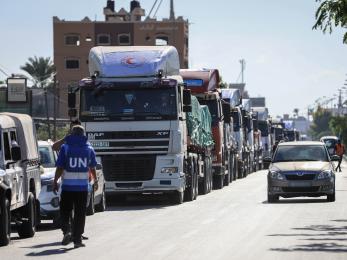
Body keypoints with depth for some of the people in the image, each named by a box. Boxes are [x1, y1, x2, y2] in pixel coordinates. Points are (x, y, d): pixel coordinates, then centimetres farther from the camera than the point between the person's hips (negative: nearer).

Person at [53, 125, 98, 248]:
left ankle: (67, 231, -11)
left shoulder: (65, 148, -4)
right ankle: (77, 239, 4)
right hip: (83, 186, 2)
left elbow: (60, 167, -7)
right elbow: (92, 167, 16)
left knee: (65, 211, 10)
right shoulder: (89, 149, 5)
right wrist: (95, 180, 32)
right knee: (80, 213, 6)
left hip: (67, 186, -2)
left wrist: (55, 181, 2)